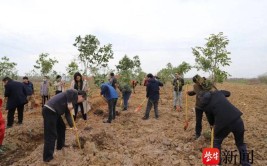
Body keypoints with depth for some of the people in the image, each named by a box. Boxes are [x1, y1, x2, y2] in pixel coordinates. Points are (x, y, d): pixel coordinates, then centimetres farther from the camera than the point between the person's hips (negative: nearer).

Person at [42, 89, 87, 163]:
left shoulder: (73, 100, 22)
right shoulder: (75, 93, -2)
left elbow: (67, 115, 22)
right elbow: (68, 91, -27)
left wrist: (72, 126, 18)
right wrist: (69, 103, -20)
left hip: (54, 112, 11)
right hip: (49, 110, -11)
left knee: (62, 127, 25)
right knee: (51, 134, -4)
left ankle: (60, 145, 42)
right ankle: (47, 157, 6)